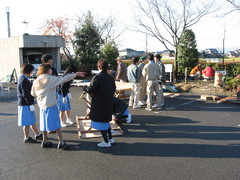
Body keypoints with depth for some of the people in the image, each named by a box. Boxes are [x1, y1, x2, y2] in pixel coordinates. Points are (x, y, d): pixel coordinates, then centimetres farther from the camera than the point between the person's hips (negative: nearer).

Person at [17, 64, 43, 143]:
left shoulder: (22, 78, 13)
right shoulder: (24, 81, -20)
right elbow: (26, 94, -23)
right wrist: (31, 104, -19)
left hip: (25, 103, 10)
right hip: (26, 104, -10)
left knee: (32, 121, 18)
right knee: (27, 122, 2)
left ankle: (38, 134, 30)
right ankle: (26, 138, 15)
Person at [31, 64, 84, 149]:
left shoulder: (36, 81, 4)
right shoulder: (50, 79, -14)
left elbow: (33, 93, 11)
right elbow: (64, 79, -12)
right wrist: (76, 74, -4)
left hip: (42, 105, 6)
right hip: (51, 105, -6)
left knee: (45, 123, 17)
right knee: (57, 124, 1)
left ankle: (45, 141, 26)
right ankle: (61, 142, 5)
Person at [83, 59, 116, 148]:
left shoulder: (97, 77, -17)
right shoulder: (111, 78, 3)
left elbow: (91, 89, -21)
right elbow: (114, 89, 10)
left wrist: (85, 88, -1)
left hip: (99, 103, -7)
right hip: (109, 103, 7)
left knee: (100, 122, 5)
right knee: (106, 121, 23)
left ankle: (106, 142, 10)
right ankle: (110, 138, 29)